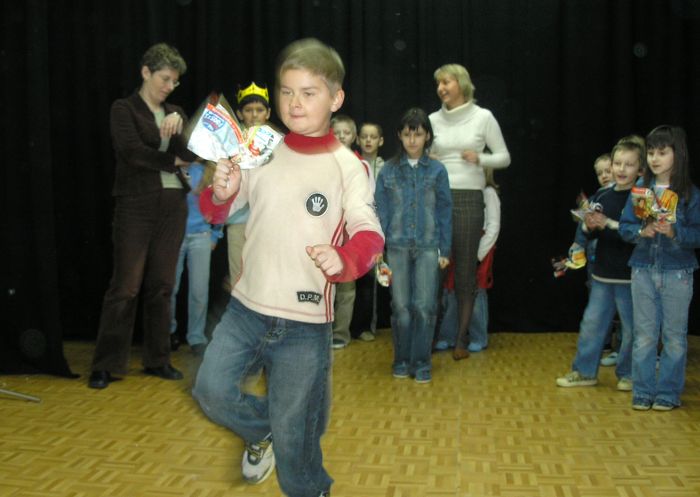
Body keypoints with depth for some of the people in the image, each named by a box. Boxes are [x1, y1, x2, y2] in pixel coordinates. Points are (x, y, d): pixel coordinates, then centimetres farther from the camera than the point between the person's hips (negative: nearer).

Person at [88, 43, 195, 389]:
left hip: (173, 204, 5)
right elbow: (132, 151, -14)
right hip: (136, 205, -5)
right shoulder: (124, 109, -1)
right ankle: (106, 366, 3)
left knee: (161, 285, 7)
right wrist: (172, 161, -4)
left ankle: (157, 360, 15)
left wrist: (178, 123, -16)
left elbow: (191, 153, 2)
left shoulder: (174, 113, 15)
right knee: (126, 287, -6)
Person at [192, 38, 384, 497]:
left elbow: (369, 234, -15)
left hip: (306, 321, -3)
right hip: (246, 306, 4)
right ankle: (261, 430, 30)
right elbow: (217, 210, 9)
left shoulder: (347, 166, -6)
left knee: (294, 436, 5)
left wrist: (344, 260, -36)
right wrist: (221, 193, -14)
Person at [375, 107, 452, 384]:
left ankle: (421, 362, 10)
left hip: (428, 247, 0)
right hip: (398, 247, 1)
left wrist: (445, 250, 1)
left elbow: (445, 211, 4)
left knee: (424, 306, -3)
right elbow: (381, 211, 4)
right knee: (401, 307, 5)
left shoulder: (436, 171, 2)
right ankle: (401, 360, 19)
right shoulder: (388, 171, 3)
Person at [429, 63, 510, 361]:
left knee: (465, 270, 3)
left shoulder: (483, 117, 1)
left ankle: (462, 339, 12)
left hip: (469, 199, -2)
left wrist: (479, 159, -14)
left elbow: (504, 158, 4)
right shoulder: (433, 120, 8)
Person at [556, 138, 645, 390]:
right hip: (602, 274, 5)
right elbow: (589, 234, 14)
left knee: (632, 328, 7)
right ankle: (585, 371, 22)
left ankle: (628, 374, 23)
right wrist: (589, 227, -8)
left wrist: (609, 224, -24)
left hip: (630, 276, -5)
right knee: (592, 323, 10)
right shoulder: (602, 195, 6)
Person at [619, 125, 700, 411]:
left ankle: (668, 393, 18)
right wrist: (641, 231, -17)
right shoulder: (640, 189, 3)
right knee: (644, 335, 9)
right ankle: (643, 391, 19)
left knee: (674, 336, 7)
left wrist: (674, 232, -24)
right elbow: (624, 227, 2)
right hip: (643, 270, 2)